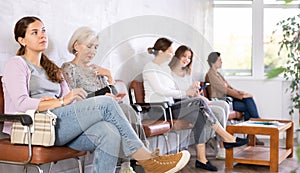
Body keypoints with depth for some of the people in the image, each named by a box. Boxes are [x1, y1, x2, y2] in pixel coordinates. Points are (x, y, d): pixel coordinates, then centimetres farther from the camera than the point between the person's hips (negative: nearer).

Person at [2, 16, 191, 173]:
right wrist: (61, 101, -17)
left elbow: (71, 103, 16)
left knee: (109, 134, -26)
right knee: (106, 103, -22)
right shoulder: (16, 64, 6)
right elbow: (21, 104, -12)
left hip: (57, 127, 7)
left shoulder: (51, 69, 28)